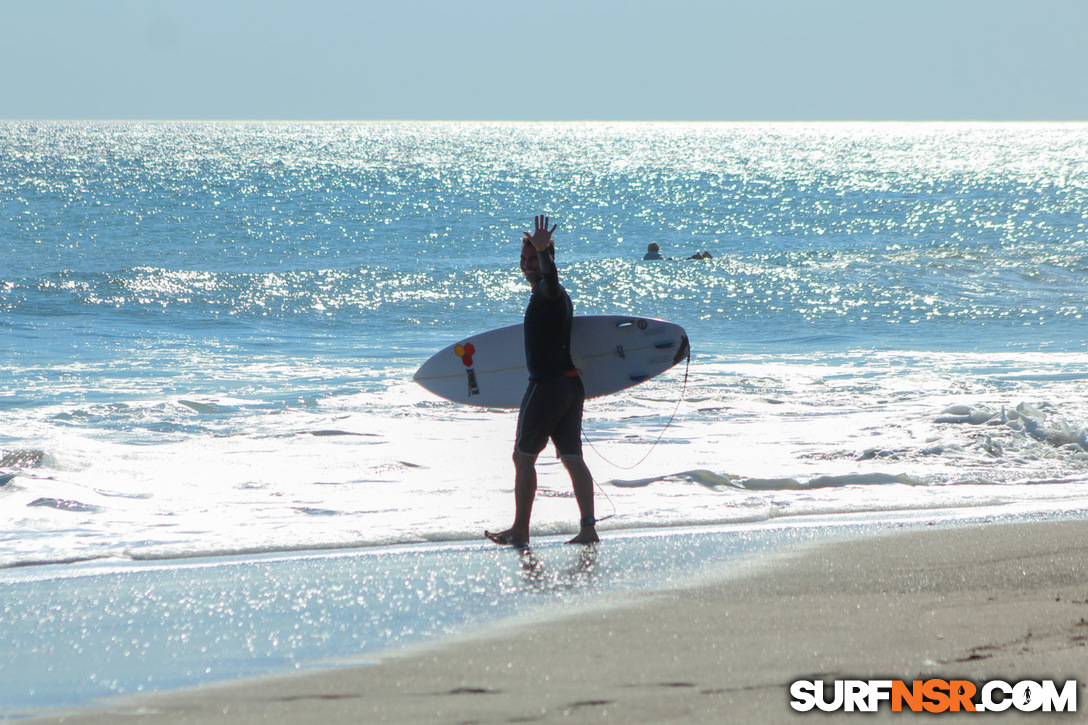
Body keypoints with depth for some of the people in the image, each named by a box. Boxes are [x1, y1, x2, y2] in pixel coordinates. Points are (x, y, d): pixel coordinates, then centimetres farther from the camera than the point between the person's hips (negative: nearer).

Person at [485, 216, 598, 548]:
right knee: (573, 458, 6)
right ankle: (588, 529, 0)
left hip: (547, 384, -10)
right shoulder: (558, 294, 19)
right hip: (571, 382, 10)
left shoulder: (546, 291, -12)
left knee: (524, 456, -1)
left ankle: (520, 531, 1)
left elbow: (549, 275, -36)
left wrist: (543, 252, -54)